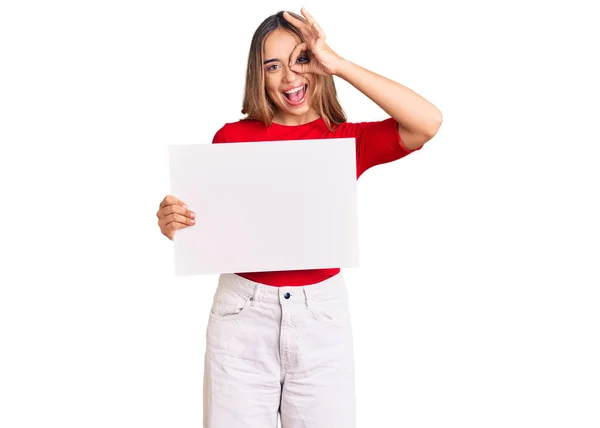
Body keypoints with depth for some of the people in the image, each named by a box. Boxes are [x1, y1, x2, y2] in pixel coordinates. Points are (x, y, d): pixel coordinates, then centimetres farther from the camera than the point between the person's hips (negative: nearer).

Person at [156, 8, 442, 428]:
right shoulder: (233, 137, 1)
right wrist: (173, 221, -17)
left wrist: (339, 64, -14)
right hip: (243, 313, 0)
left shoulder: (348, 140, 1)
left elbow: (428, 122, -15)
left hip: (323, 315, 1)